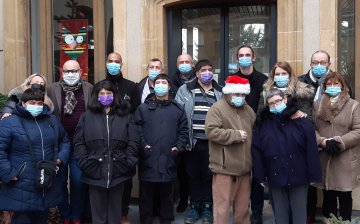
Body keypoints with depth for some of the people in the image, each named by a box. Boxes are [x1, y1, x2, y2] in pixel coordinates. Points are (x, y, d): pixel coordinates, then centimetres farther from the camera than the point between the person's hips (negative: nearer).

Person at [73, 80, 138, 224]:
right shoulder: (87, 116, 5)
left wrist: (128, 162, -7)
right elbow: (79, 142, 1)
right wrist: (85, 163, -8)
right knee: (98, 210, 10)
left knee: (115, 210, 13)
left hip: (118, 172, 1)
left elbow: (133, 142, 3)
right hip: (95, 171, 0)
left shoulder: (125, 116, 7)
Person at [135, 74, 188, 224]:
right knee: (146, 195, 7)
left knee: (167, 195, 11)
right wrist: (143, 145, -12)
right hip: (148, 160, -1)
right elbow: (136, 130, 1)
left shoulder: (178, 109, 11)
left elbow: (183, 131, 8)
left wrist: (179, 147, -5)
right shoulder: (143, 108, 8)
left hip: (168, 160, 1)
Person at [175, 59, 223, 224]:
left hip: (212, 142, 0)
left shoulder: (221, 92, 6)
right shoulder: (185, 90, 3)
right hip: (192, 141, 0)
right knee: (193, 175, 10)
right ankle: (195, 207, 24)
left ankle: (207, 208, 22)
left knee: (209, 175, 9)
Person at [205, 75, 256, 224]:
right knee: (222, 207, -1)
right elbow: (211, 131, -20)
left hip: (244, 168, 7)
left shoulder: (248, 110, 14)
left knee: (243, 207, 17)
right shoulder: (217, 108, -8)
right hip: (224, 168, -6)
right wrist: (235, 135, -16)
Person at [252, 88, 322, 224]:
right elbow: (256, 151, 1)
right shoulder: (263, 124, 2)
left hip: (298, 176, -1)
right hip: (275, 177, 2)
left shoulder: (302, 122, -3)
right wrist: (260, 176, -2)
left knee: (300, 213, 10)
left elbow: (311, 150, -5)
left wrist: (313, 176, -8)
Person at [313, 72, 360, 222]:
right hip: (324, 158, 2)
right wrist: (323, 142, -13)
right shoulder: (317, 105, 9)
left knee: (345, 196, 5)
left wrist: (339, 142, -15)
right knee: (328, 196, 11)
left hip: (345, 159, -2)